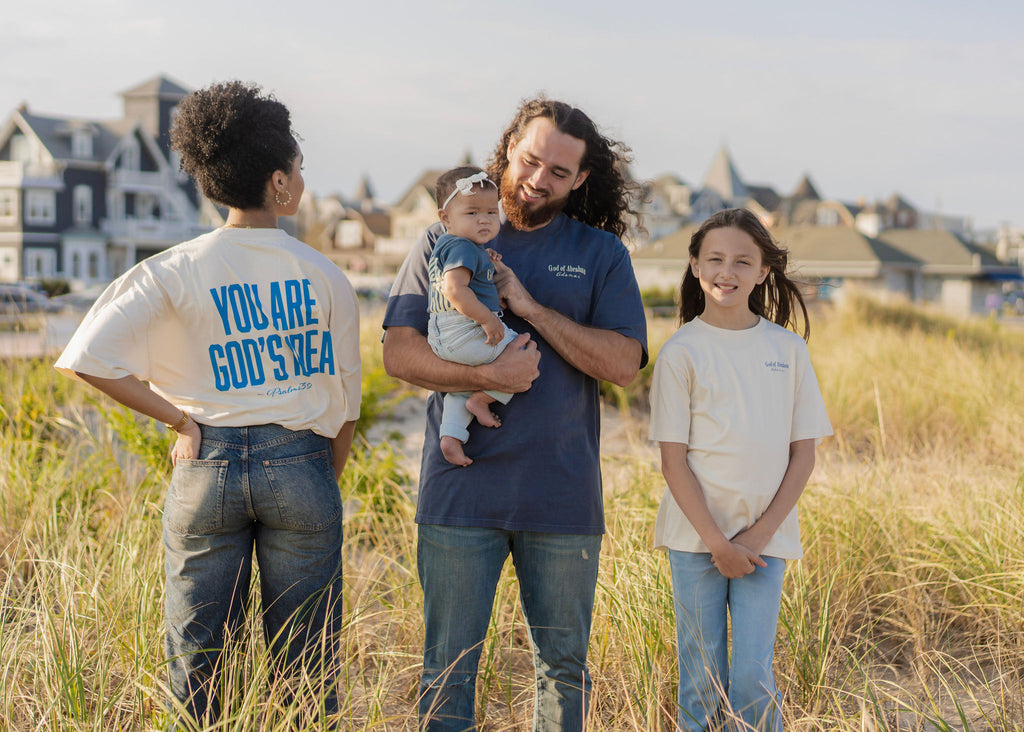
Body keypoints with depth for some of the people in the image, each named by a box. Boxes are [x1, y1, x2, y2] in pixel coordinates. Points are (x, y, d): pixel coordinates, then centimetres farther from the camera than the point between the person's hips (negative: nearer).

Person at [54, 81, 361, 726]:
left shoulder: (175, 272, -4)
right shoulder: (326, 278, -2)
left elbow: (89, 358, -12)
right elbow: (344, 403, 4)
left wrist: (181, 419, -3)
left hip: (209, 463, 0)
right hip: (300, 462, 0)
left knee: (197, 664, 11)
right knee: (307, 672, 10)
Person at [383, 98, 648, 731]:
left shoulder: (601, 254, 7)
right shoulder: (446, 240, 7)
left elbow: (625, 362, -4)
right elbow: (399, 352, -1)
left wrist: (531, 306, -12)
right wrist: (484, 377, -16)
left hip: (563, 495, 1)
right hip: (460, 487, 0)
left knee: (565, 666, 11)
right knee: (448, 667, 5)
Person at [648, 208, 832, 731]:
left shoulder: (788, 349, 4)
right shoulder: (682, 351, -3)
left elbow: (804, 452, 4)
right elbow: (673, 457, -5)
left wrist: (761, 533, -6)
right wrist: (716, 541, -11)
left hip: (765, 537, 1)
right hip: (696, 535, -1)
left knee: (753, 678, -3)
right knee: (703, 683, 4)